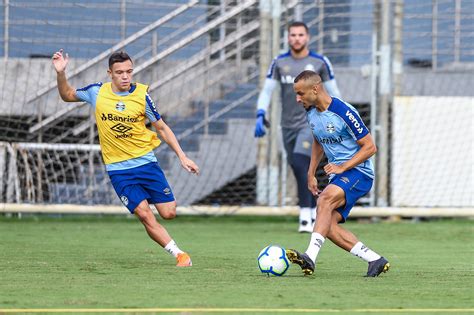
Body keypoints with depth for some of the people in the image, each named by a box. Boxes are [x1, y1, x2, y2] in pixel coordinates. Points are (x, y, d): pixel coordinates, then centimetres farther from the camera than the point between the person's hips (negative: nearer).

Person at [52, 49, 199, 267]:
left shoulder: (142, 95, -5)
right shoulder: (97, 92, -3)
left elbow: (162, 128, 5)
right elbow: (67, 95, 14)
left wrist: (182, 157, 1)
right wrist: (61, 73, -4)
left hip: (146, 162, 1)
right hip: (118, 169, -1)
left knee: (168, 213, -6)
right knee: (145, 215, -14)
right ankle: (178, 254, -4)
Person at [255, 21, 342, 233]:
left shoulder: (320, 62, -1)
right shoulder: (279, 63, 5)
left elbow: (333, 92, 5)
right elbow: (266, 91, 5)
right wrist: (260, 116, -9)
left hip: (311, 122, -4)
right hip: (288, 125, 4)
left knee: (299, 162, -22)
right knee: (300, 172, 7)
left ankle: (305, 214, -18)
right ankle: (313, 212, 23)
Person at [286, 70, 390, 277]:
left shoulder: (344, 113, -19)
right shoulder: (311, 113, 6)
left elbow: (370, 147, -15)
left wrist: (342, 167, -22)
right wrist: (311, 173, 18)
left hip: (358, 172, -9)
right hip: (338, 175, 9)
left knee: (326, 198, -34)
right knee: (328, 226, -9)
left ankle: (310, 257, -46)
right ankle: (375, 260, 0)